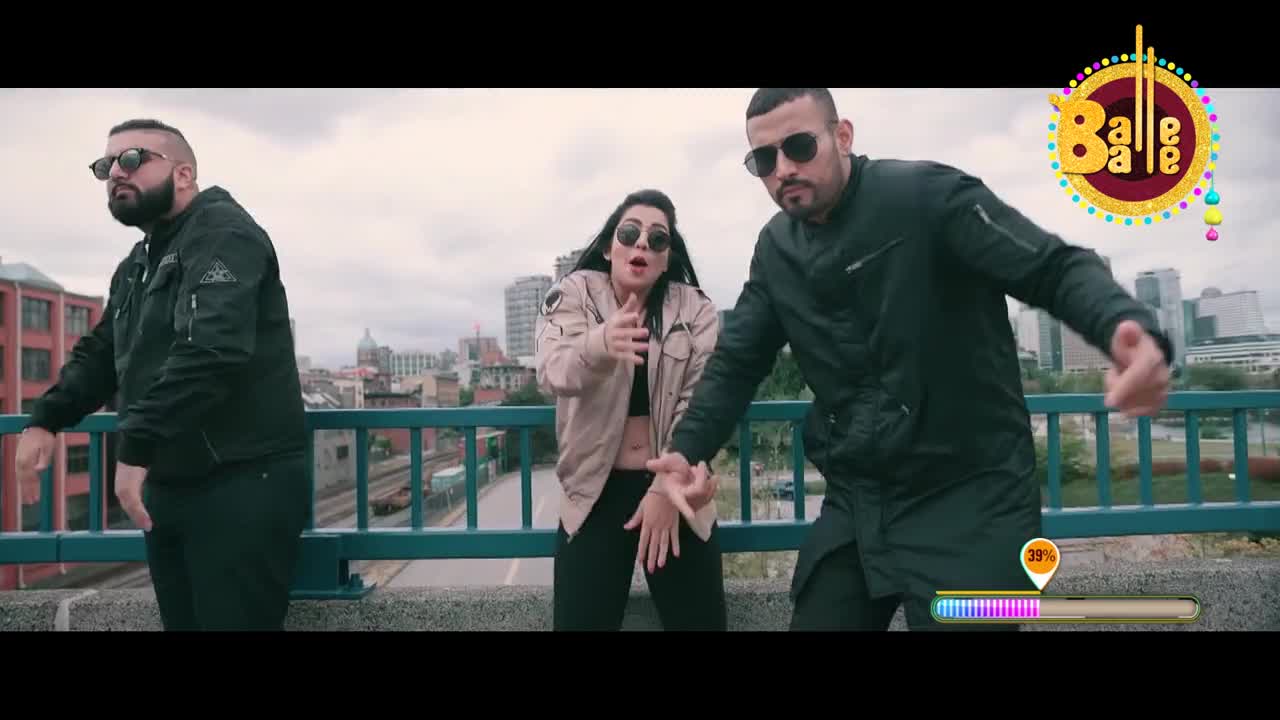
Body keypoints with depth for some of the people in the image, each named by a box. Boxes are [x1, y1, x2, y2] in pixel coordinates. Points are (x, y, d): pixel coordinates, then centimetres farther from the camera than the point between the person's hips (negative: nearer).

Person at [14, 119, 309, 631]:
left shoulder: (222, 233, -12)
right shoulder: (137, 265, 19)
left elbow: (210, 349, -26)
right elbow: (100, 353, 26)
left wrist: (135, 448, -28)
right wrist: (46, 419, 9)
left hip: (243, 483, -9)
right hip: (167, 486, 9)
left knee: (234, 621, -4)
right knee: (181, 622, 14)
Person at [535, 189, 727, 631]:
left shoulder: (696, 310, 0)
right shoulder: (572, 296, -2)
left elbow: (698, 403, -7)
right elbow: (553, 375, -21)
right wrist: (599, 345, -43)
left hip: (673, 492, 1)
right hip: (595, 493, 0)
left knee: (700, 621, 3)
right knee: (582, 620, -2)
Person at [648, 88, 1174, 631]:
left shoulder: (928, 195, -13)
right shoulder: (776, 250, 7)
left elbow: (1056, 268, -17)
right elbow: (738, 362, 9)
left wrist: (1131, 330, -38)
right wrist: (686, 449, -7)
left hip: (968, 499, -5)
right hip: (854, 507, 6)